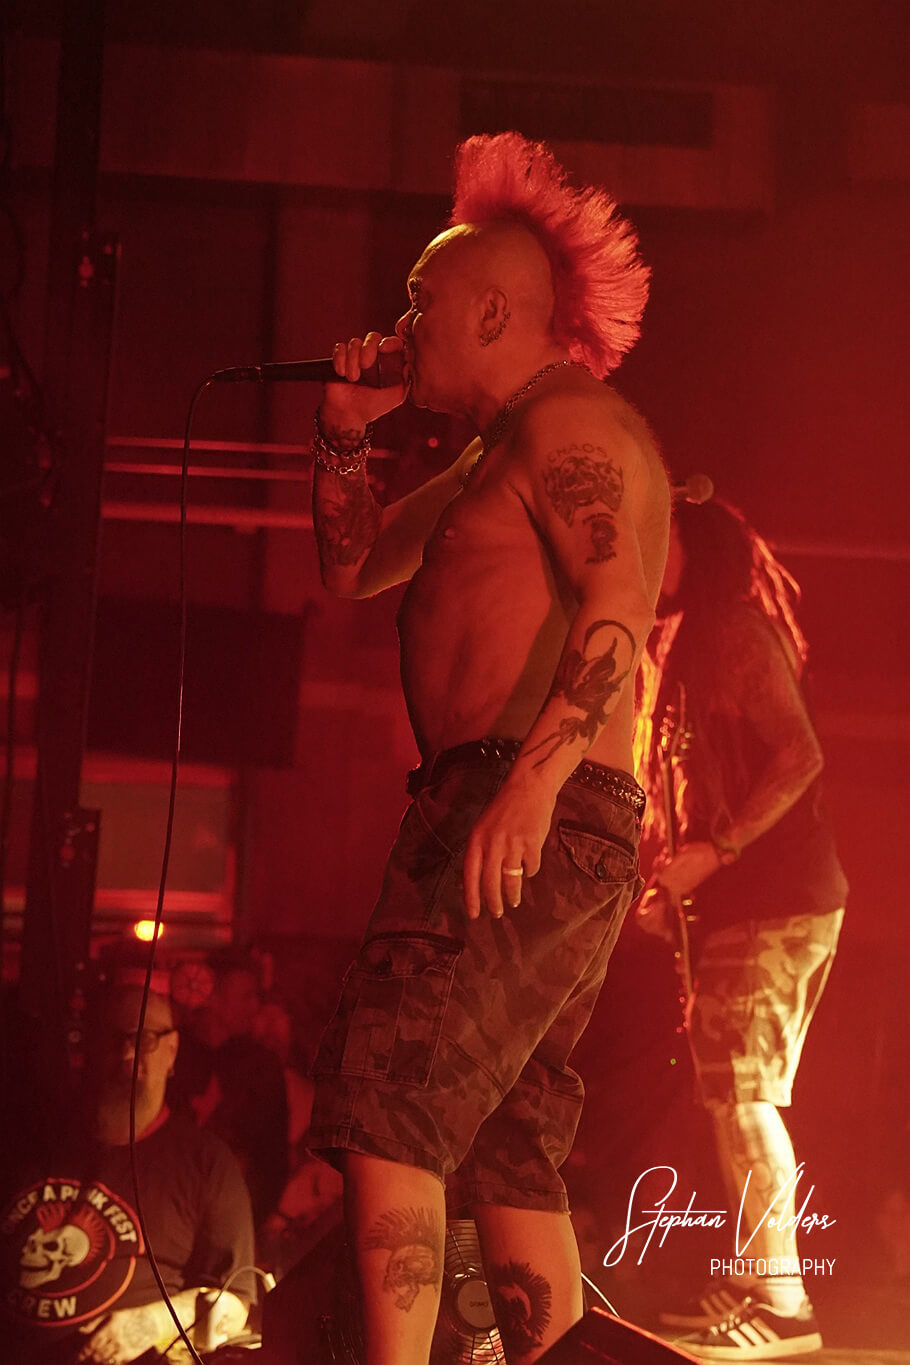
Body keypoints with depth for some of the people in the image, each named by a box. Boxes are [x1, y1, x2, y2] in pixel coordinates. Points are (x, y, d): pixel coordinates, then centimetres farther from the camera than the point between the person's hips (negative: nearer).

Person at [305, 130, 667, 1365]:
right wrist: (347, 432, 19)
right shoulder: (491, 463, 26)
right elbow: (352, 566, 31)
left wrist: (535, 776, -31)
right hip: (523, 831, 11)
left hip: (538, 816, -11)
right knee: (506, 1146, 10)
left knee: (385, 1094, -17)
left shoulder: (572, 419, -6)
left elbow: (618, 606, -20)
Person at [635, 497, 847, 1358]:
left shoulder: (734, 629, -7)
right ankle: (752, 1286, 12)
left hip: (772, 898, -10)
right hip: (752, 899, 10)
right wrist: (677, 881, 12)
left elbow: (799, 756, -16)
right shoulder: (697, 646, 22)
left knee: (740, 1091, -13)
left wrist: (715, 851, -19)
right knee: (739, 1094, 10)